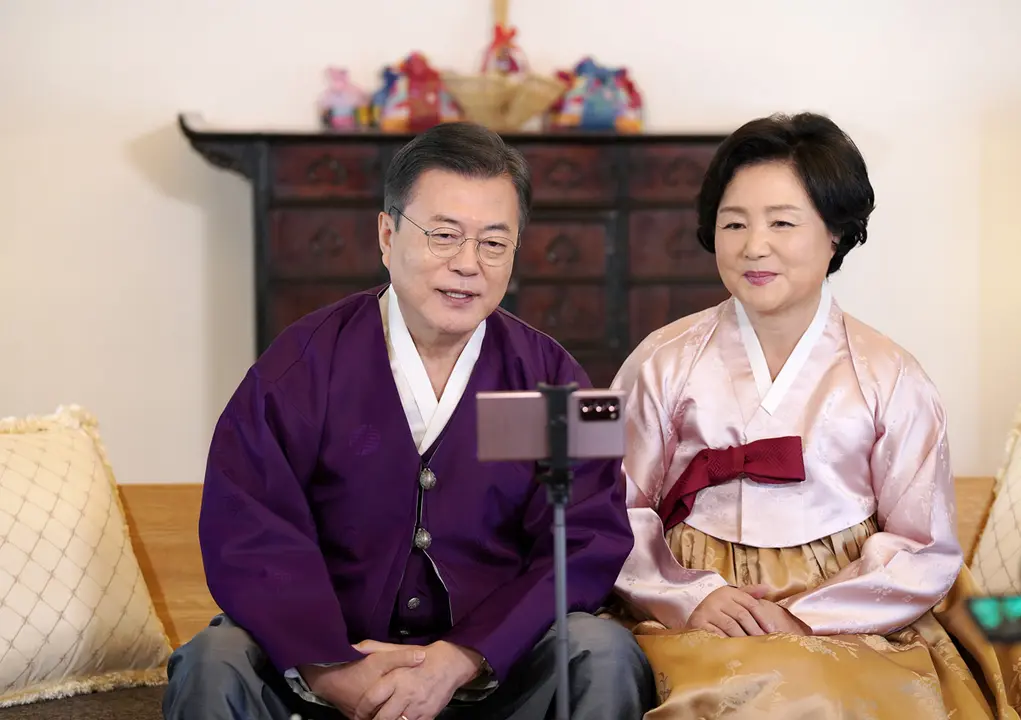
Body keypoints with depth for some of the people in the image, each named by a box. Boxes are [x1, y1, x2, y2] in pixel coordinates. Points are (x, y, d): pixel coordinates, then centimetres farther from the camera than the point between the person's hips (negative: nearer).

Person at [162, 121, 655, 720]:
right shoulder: (304, 363, -1)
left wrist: (461, 659, -21)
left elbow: (590, 542, -7)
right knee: (214, 665, -27)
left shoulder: (549, 378, 3)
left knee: (604, 653, -26)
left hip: (491, 665, 1)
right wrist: (326, 668, -25)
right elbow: (248, 532, -10)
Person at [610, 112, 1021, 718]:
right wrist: (689, 596, -13)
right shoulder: (664, 364, 7)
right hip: (695, 617, 0)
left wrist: (803, 618, -11)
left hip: (848, 618, 0)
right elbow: (616, 512, 4)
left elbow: (924, 551, 1)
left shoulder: (890, 379, 4)